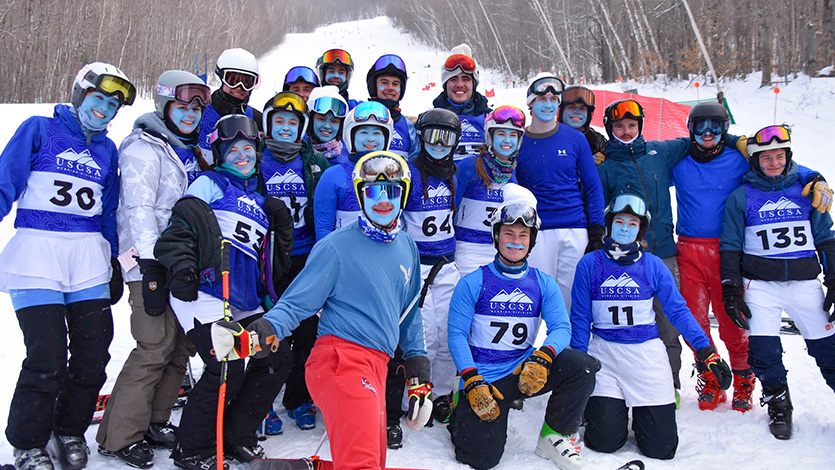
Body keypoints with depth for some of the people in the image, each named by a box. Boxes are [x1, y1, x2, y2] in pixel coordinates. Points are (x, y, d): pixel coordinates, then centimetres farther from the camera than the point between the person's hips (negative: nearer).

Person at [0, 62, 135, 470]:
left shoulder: (107, 150, 18)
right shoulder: (39, 130, 5)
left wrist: (113, 262, 19)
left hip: (89, 258, 5)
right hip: (37, 253, -4)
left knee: (93, 353, 0)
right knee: (47, 357, -10)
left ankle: (70, 431, 22)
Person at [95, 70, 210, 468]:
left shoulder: (190, 151, 19)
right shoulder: (144, 148, -7)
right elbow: (139, 210, -16)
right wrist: (151, 266, -22)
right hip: (153, 264, -8)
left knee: (180, 347, 9)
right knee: (156, 348, -10)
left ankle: (154, 423, 22)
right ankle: (120, 437, 1)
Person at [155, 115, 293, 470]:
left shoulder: (257, 199, 26)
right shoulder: (209, 184, 5)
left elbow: (265, 256, 31)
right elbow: (180, 227, -6)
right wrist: (181, 268, -19)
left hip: (244, 303, 8)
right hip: (204, 294, -8)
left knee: (277, 358, 3)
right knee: (228, 369, -17)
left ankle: (237, 435, 17)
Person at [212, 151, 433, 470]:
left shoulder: (407, 248, 15)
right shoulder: (336, 247, -5)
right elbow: (297, 303, -6)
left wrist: (419, 376, 22)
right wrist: (259, 332, -25)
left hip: (376, 367, 8)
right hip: (342, 359, -8)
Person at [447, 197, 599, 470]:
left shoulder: (543, 284, 7)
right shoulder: (473, 283, -2)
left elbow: (561, 327, -3)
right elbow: (457, 334, -5)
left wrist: (542, 358, -25)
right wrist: (472, 382, -17)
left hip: (525, 371, 3)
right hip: (483, 378, -3)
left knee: (581, 365, -23)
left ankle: (555, 435, -2)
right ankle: (461, 411, 17)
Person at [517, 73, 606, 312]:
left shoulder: (575, 139, 5)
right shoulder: (518, 142, 4)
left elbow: (593, 187, 7)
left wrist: (596, 231, 0)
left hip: (575, 230, 1)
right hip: (536, 232, -1)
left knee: (572, 295, 4)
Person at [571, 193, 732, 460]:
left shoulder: (653, 266, 2)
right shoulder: (589, 265, 1)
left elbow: (678, 310, 3)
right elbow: (580, 318, 4)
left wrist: (706, 350, -8)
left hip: (647, 353, 1)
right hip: (603, 353, -1)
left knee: (661, 447, -3)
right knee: (604, 441, -8)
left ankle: (641, 415, 30)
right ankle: (612, 409, 25)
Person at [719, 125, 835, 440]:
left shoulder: (806, 189, 7)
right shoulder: (741, 198, 2)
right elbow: (730, 247, 4)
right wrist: (731, 291, -1)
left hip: (805, 283, 1)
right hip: (760, 285, -1)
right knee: (763, 350, -6)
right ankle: (778, 404, 17)